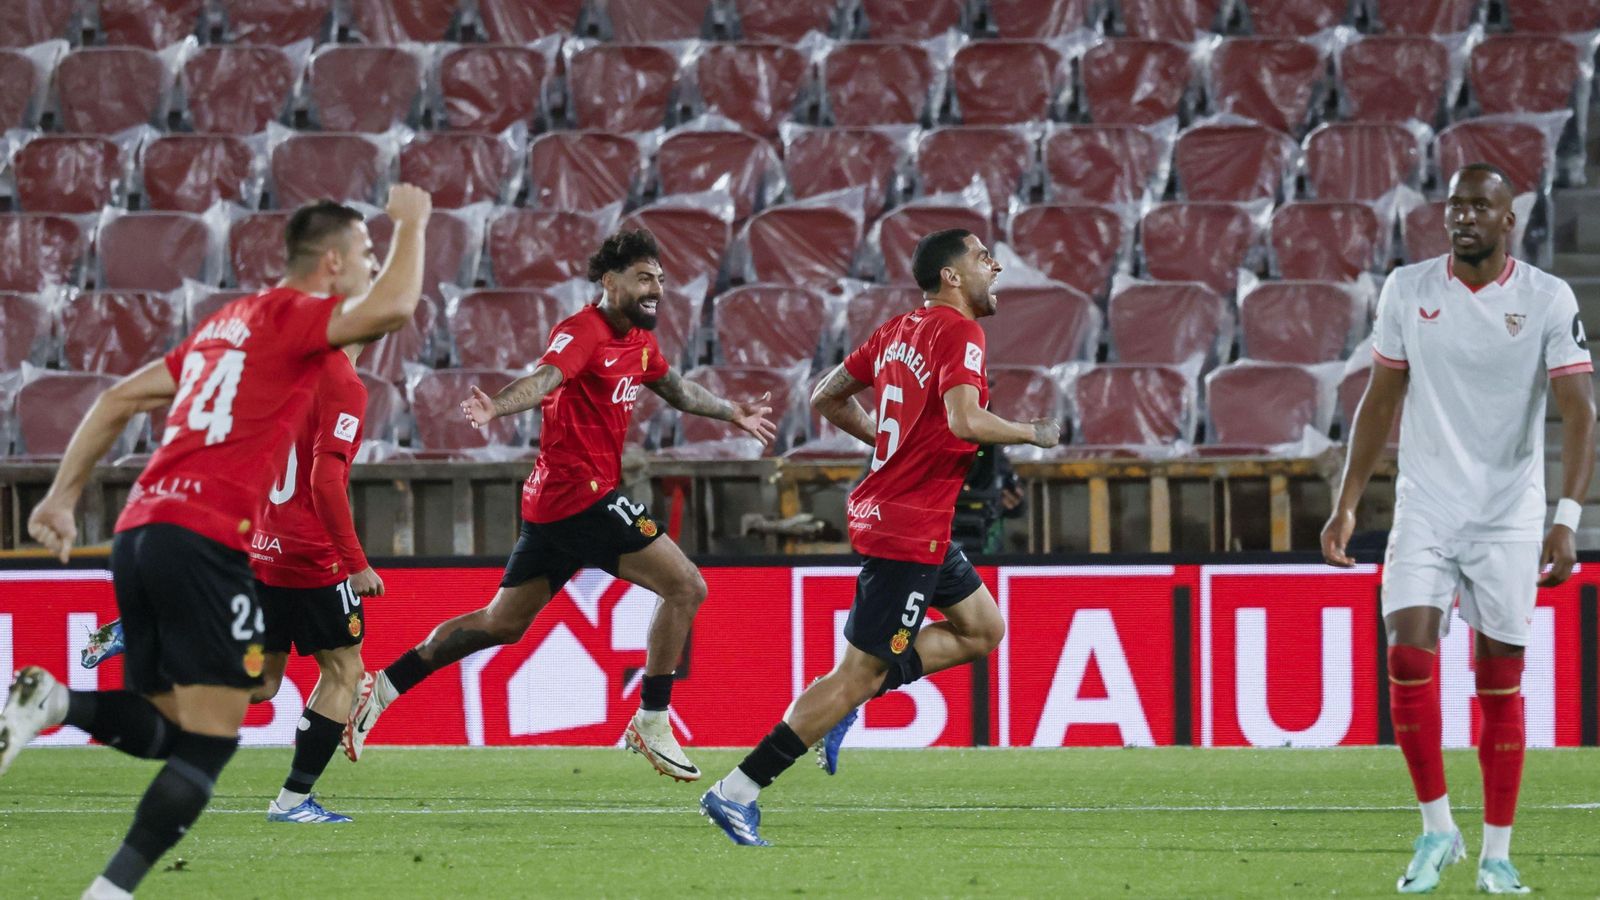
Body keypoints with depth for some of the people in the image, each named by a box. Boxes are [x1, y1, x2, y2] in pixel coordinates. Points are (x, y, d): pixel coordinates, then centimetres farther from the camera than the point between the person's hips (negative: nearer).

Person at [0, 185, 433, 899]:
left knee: (166, 729, 13)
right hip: (205, 541, -8)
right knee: (209, 741, -5)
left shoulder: (226, 323, 24)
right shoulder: (293, 314, -1)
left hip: (139, 532, 8)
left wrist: (63, 496, 22)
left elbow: (119, 400, 23)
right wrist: (411, 224, 0)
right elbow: (391, 307, -17)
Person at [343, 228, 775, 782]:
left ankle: (381, 688, 16)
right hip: (583, 493, -10)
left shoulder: (639, 342, 14)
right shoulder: (585, 331, -14)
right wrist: (496, 408, -52)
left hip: (553, 502, 10)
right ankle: (652, 724, -3)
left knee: (503, 623, 15)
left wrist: (733, 413, 44)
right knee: (686, 587, -8)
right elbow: (546, 378, -33)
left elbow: (677, 391, 34)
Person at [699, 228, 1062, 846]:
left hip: (885, 511, 10)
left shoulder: (899, 330, 11)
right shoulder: (958, 333, -15)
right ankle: (737, 792, -8)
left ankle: (848, 698, 11)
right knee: (860, 673, -7)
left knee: (982, 630, 19)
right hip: (909, 532, -10)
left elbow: (827, 398, 18)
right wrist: (1032, 433, -13)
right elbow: (965, 421, -29)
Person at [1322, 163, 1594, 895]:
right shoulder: (1407, 290, 3)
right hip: (1426, 507, 2)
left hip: (1510, 518, -2)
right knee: (1408, 661, -13)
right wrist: (1347, 502, 5)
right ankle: (1438, 830, 2)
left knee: (1500, 684, 2)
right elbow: (1380, 399, 11)